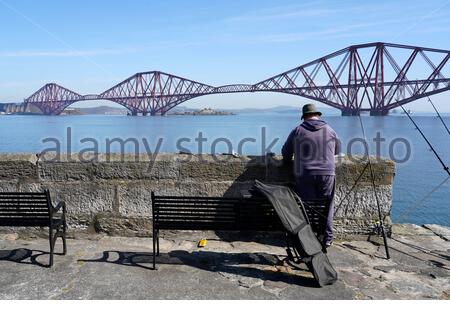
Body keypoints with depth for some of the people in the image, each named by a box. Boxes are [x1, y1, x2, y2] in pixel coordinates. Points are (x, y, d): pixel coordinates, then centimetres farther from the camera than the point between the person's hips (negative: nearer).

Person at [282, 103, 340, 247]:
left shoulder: (298, 131, 3)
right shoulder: (330, 130, 9)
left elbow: (286, 153, 9)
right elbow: (337, 150, 24)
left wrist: (288, 160, 29)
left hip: (304, 175, -1)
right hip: (326, 174, 1)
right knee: (327, 207, 11)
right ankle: (327, 238, 17)